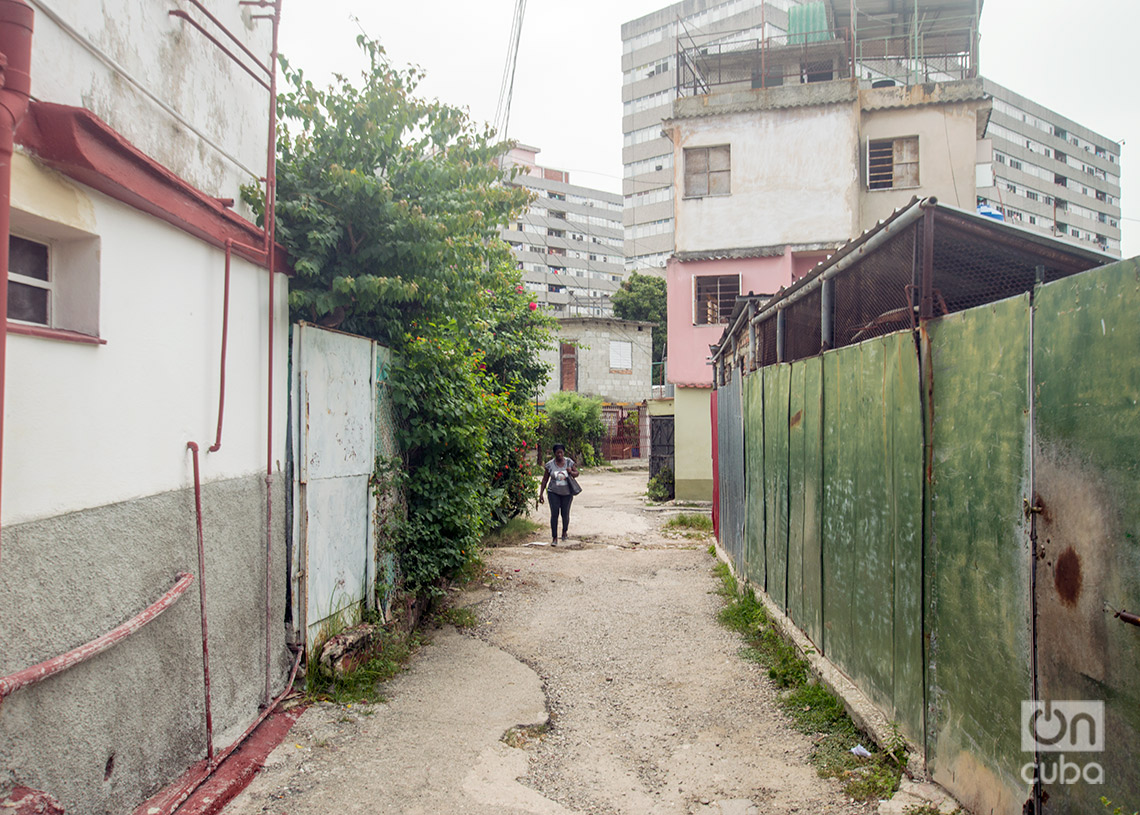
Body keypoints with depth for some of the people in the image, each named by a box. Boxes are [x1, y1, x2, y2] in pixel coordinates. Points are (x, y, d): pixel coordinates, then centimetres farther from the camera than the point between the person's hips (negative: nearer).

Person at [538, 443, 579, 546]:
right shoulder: (550, 464, -5)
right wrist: (541, 494, -2)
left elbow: (577, 474, 6)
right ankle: (554, 538, -3)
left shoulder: (569, 462, -3)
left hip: (567, 493, 1)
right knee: (554, 514, -9)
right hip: (554, 493, -1)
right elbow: (545, 480, 0)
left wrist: (571, 472, -18)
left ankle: (564, 532, 36)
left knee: (565, 514, 8)